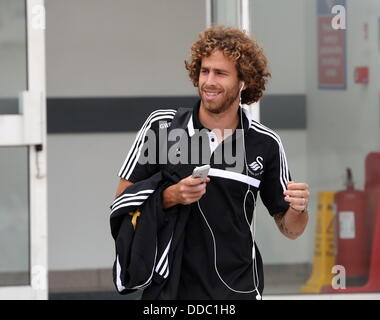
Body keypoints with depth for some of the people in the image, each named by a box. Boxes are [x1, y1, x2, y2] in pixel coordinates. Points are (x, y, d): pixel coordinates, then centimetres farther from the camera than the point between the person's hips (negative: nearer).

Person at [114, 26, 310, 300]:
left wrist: (299, 208, -15)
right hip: (169, 286, -1)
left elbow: (289, 229, 7)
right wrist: (172, 196, -17)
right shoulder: (161, 125, -2)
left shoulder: (266, 144, 0)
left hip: (239, 290, 1)